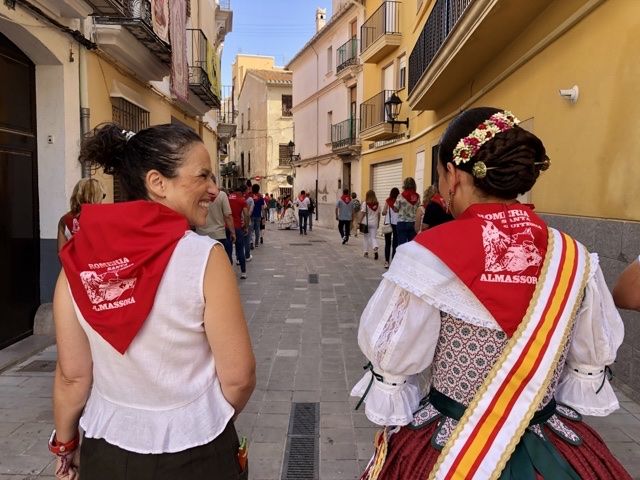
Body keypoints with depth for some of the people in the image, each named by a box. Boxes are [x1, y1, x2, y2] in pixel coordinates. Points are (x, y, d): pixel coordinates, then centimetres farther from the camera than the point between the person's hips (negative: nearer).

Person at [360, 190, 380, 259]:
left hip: (366, 223, -2)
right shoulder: (377, 204, 2)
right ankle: (375, 249, -21)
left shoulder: (365, 203, -8)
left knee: (366, 237, 12)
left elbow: (363, 214, -8)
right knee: (374, 237, 4)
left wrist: (360, 222, 0)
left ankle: (366, 252, 15)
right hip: (374, 223, 2)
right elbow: (378, 214, 8)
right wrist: (378, 223, 18)